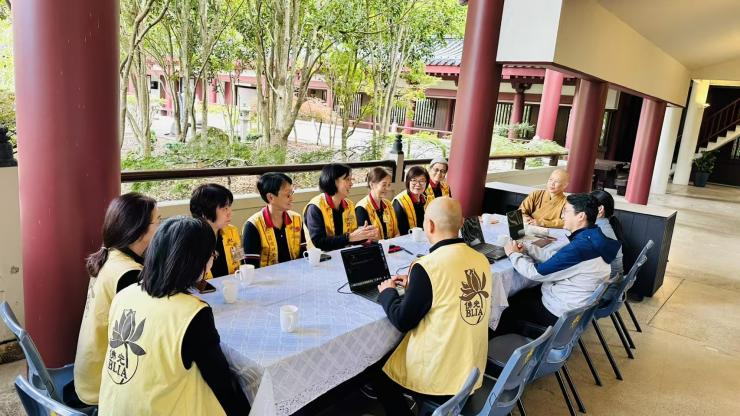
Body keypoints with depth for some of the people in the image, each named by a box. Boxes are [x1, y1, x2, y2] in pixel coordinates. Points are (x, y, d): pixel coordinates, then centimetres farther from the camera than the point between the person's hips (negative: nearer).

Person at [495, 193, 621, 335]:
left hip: (562, 312, -9)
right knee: (519, 295, 22)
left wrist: (513, 254, -7)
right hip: (577, 304, 9)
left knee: (507, 305, 9)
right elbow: (555, 259, 8)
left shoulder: (579, 247, -32)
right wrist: (526, 249, -2)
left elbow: (535, 273, -24)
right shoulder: (593, 237, -1)